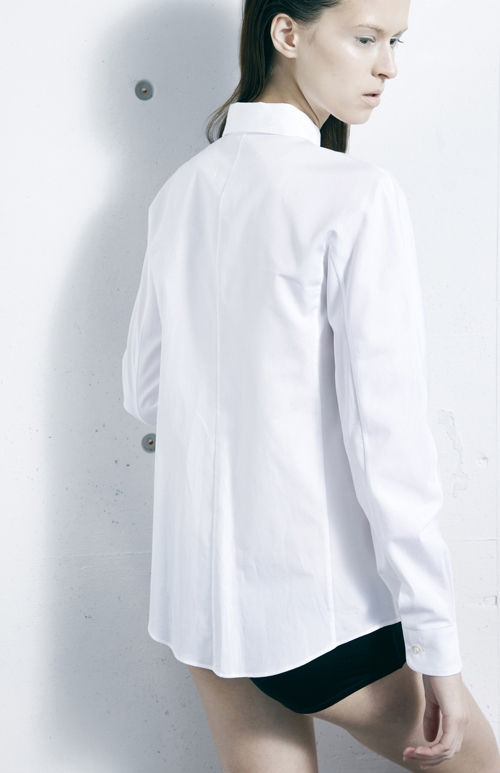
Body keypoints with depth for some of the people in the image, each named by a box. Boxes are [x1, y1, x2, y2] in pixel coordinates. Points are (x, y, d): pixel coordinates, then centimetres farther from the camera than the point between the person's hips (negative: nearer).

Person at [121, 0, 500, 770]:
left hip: (198, 586, 7)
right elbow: (386, 432, -19)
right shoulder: (357, 195, -16)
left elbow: (145, 392, 11)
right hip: (319, 601, -6)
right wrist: (437, 649, -13)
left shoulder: (182, 191, 4)